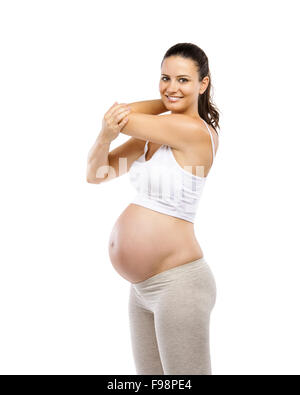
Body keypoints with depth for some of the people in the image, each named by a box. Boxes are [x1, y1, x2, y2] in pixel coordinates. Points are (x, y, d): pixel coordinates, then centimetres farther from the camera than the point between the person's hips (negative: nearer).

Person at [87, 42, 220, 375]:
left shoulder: (197, 131, -15)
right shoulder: (153, 133, 9)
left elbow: (116, 116, -13)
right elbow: (95, 174, 7)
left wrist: (165, 105, 2)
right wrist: (106, 136, -12)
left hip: (177, 282, -8)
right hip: (143, 286, 9)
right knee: (149, 376, 20)